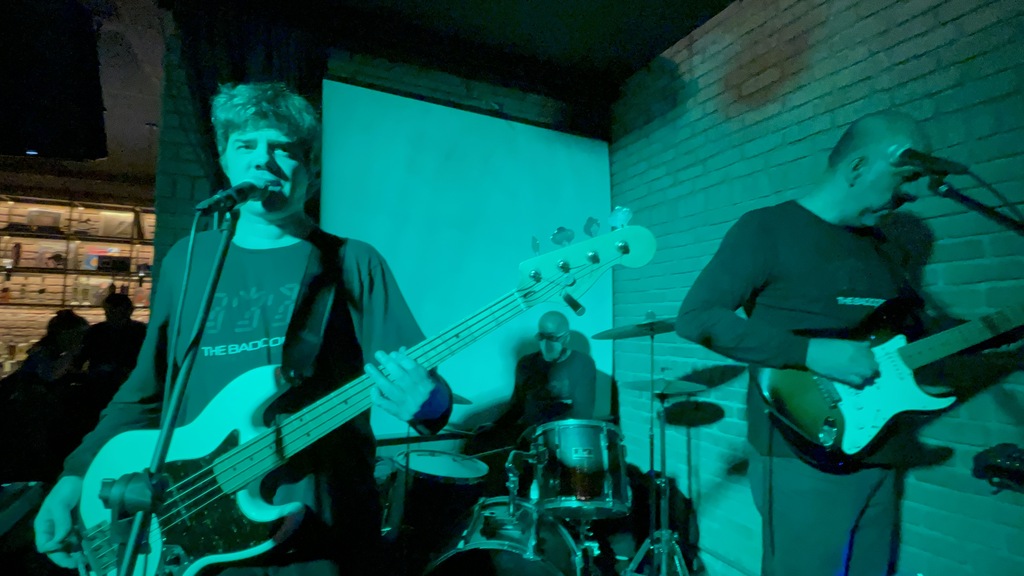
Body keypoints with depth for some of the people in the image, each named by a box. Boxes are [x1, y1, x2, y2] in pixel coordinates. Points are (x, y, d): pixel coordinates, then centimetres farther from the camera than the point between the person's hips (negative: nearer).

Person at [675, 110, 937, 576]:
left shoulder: (872, 243, 15)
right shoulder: (769, 229, -11)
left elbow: (915, 328, 23)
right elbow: (696, 317, -21)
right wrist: (809, 352, -25)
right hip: (804, 457, -8)